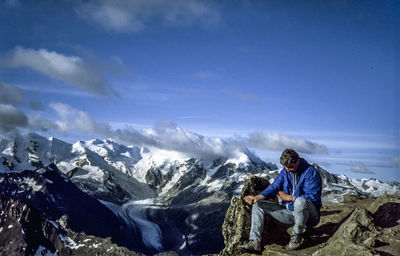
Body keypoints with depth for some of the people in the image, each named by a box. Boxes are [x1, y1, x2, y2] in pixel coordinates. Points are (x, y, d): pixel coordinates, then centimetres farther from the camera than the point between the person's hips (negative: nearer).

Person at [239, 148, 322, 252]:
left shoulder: (310, 172, -14)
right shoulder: (285, 171, 7)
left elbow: (312, 197, -21)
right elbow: (274, 187, -2)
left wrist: (288, 197, -14)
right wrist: (257, 197, -20)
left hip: (309, 215, -7)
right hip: (289, 212, 7)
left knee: (300, 201, -42)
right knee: (258, 205, -2)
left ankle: (297, 235, -17)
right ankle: (255, 241, -15)